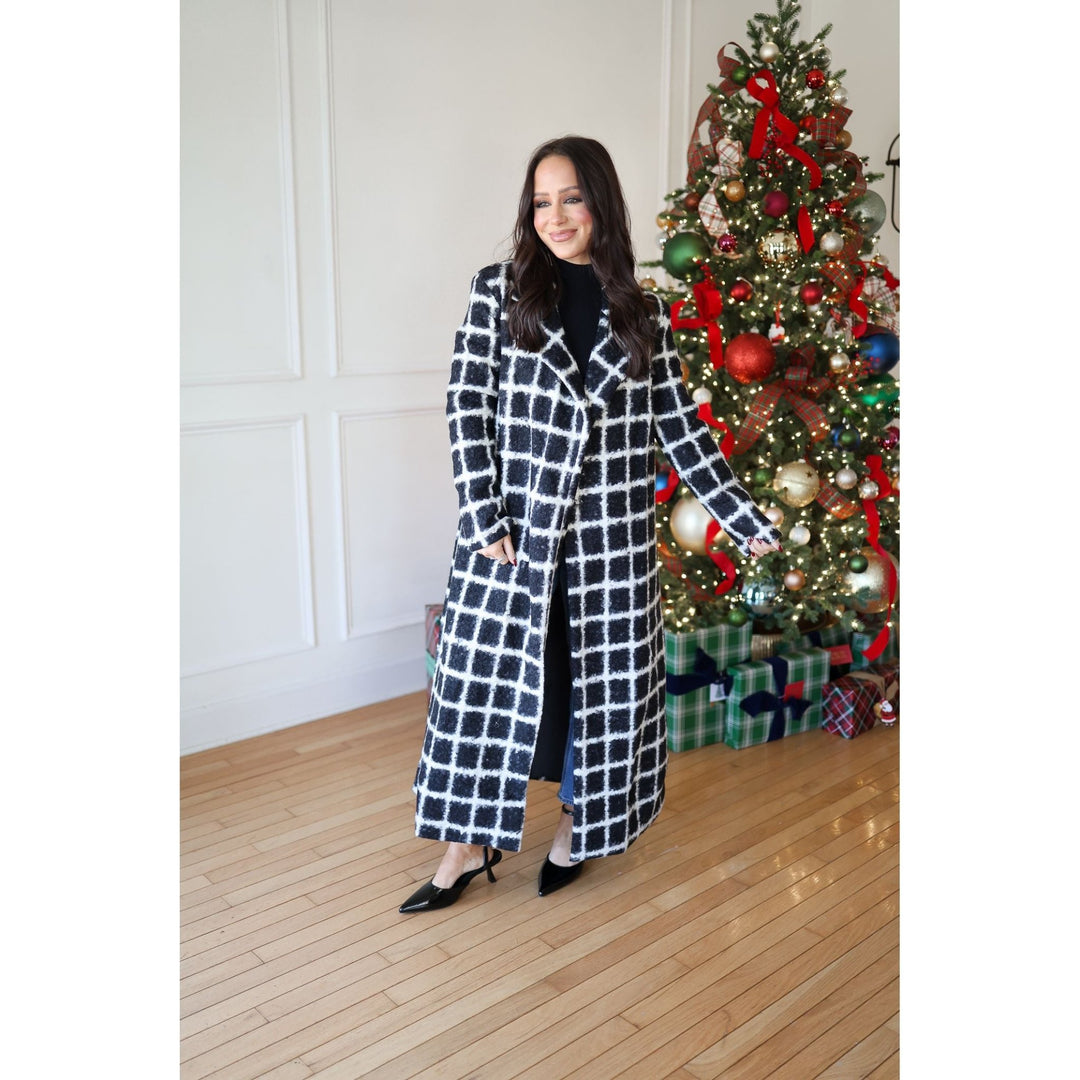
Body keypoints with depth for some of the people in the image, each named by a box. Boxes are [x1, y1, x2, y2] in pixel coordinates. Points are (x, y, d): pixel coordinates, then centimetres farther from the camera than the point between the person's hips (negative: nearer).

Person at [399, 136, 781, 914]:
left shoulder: (644, 313, 6)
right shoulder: (500, 290, 2)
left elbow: (680, 426, 8)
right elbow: (470, 404, -3)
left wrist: (745, 521, 7)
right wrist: (484, 516, -11)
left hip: (612, 529, 2)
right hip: (515, 524, -1)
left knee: (602, 678, 10)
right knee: (490, 673, 4)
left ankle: (579, 826, 32)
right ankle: (471, 846, 22)